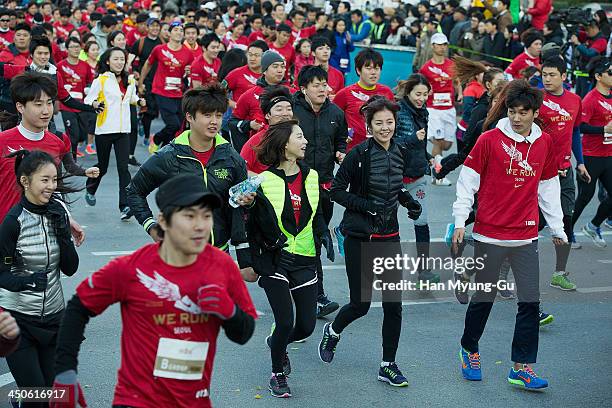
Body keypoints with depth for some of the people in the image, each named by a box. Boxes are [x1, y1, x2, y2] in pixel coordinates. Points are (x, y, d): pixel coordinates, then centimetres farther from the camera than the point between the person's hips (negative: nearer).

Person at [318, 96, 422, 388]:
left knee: (394, 304, 1)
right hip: (360, 238, -5)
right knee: (360, 304, 2)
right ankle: (332, 331, 35)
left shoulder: (398, 153, 5)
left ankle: (388, 366, 14)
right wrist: (365, 205, -22)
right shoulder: (359, 154, -13)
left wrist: (410, 202, 4)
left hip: (389, 237, 5)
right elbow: (336, 190, -11)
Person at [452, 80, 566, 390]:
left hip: (526, 237, 3)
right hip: (489, 234, -3)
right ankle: (469, 349, 30)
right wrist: (460, 221, -10)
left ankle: (521, 367, 9)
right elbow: (467, 181, -4)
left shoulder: (545, 143, 6)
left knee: (530, 302, 0)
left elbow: (548, 188, 15)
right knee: (484, 298, 7)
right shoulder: (490, 140, -6)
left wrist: (557, 229, 16)